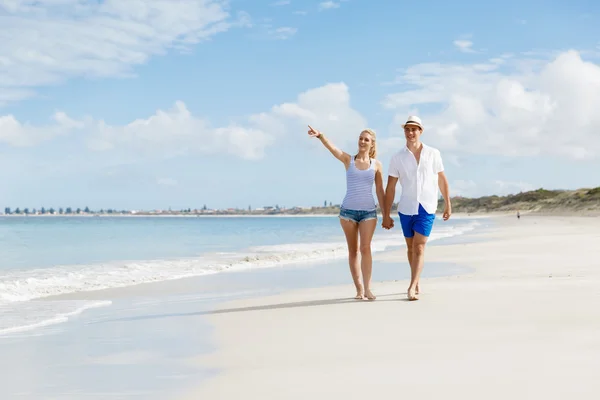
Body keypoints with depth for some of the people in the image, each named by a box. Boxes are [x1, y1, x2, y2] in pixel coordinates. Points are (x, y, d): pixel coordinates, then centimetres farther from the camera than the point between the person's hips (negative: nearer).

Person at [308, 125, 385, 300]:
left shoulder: (376, 164, 4)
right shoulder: (348, 159, 2)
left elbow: (380, 191, 7)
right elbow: (332, 147, -15)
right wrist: (320, 135, -35)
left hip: (368, 211, -1)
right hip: (348, 210, 1)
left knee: (365, 248, -11)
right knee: (353, 250, 5)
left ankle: (367, 288, -10)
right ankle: (359, 289, 12)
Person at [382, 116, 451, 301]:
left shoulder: (433, 154, -1)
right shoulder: (397, 158, -1)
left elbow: (442, 180, 8)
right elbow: (390, 188, 1)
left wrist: (448, 204, 8)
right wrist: (386, 215, -1)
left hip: (427, 208, -2)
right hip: (406, 208, 2)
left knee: (419, 247, -11)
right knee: (411, 247, 13)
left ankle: (412, 288, -12)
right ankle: (416, 282, 28)